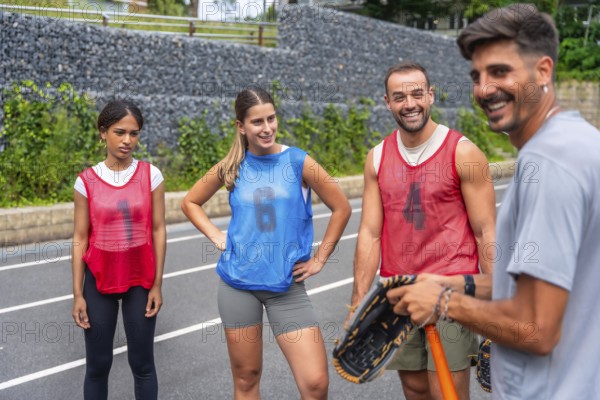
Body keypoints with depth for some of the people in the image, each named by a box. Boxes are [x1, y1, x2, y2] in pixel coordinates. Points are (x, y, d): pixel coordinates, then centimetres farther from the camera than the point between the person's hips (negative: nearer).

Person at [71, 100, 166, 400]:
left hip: (140, 280, 0)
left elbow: (158, 231, -1)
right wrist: (78, 294, -2)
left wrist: (157, 284, -3)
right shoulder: (86, 181, -3)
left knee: (142, 363, 6)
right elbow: (80, 238, 0)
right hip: (99, 281, 0)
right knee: (97, 364, 8)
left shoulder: (151, 175, -4)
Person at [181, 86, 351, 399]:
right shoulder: (231, 168, 1)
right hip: (238, 283, 2)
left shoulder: (299, 162, -5)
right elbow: (190, 202, 16)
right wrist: (216, 236, 2)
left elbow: (341, 208, 2)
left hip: (286, 286, -1)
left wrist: (319, 259, 0)